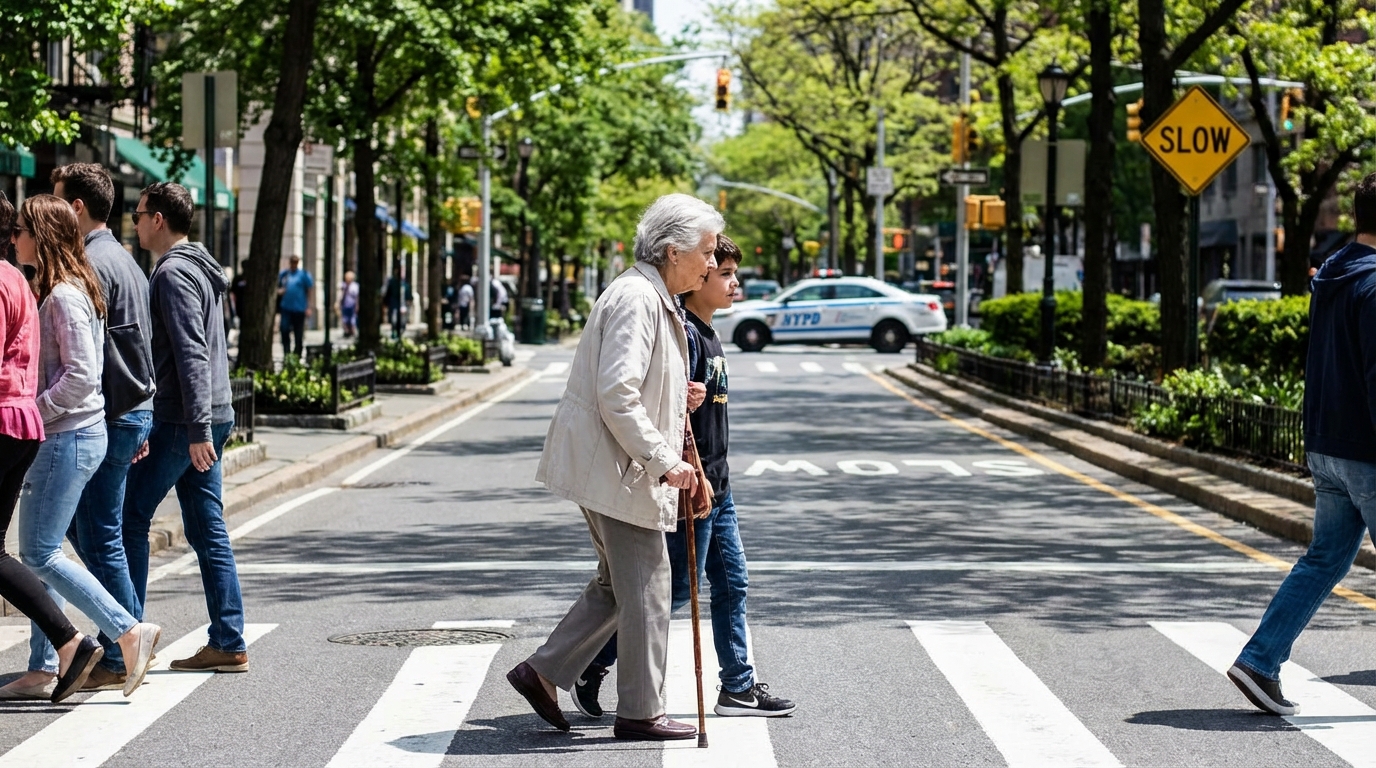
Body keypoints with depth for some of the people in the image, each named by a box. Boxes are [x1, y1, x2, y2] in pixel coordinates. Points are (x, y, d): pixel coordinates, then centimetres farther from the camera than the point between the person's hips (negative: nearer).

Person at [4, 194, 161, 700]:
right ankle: (43, 666, 15)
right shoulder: (52, 292, 14)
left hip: (68, 438, -10)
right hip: (59, 438, 10)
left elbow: (80, 377, -22)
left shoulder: (65, 297, -16)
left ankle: (129, 631, -9)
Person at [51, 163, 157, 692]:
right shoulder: (123, 260, 16)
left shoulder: (92, 265, -16)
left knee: (99, 537, -4)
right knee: (82, 525, 17)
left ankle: (118, 660, 0)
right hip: (136, 410, 10)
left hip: (109, 418, -10)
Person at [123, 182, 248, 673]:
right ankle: (228, 643, 6)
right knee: (208, 531, 8)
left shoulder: (174, 273, -13)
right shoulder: (200, 268, 18)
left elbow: (191, 354, -21)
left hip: (181, 423, -9)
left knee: (131, 518, -2)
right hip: (211, 417, 9)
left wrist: (197, 428, -25)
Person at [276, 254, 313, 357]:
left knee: (299, 335, 4)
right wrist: (278, 291, -5)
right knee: (285, 331, -3)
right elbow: (277, 287, 20)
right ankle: (286, 354, 4)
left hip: (299, 309, -3)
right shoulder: (283, 274, 9)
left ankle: (297, 355, 14)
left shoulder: (304, 274, -2)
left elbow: (310, 290, -2)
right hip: (286, 308, 3)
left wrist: (309, 307, -8)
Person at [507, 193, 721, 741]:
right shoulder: (636, 298, -17)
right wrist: (664, 460, -23)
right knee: (644, 588, -3)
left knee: (619, 583, 16)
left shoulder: (653, 297, 17)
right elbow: (616, 393, -25)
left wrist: (677, 397, 12)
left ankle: (542, 673, 19)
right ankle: (640, 712, 5)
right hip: (615, 468, -11)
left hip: (616, 466, 11)